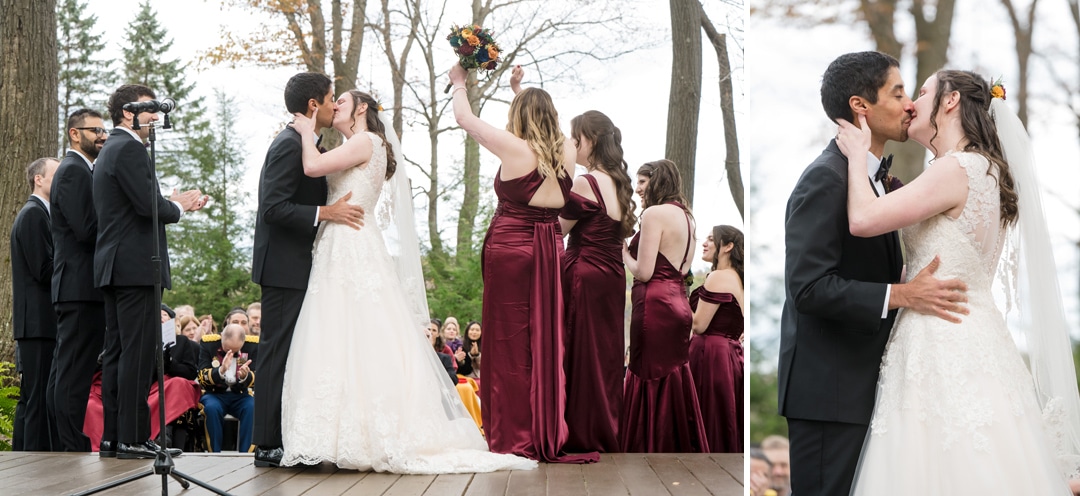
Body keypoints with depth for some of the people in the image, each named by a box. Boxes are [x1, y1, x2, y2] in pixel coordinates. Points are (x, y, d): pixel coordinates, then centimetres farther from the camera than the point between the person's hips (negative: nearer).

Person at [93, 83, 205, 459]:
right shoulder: (130, 148, -11)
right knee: (139, 351, -9)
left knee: (117, 352, 9)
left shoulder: (109, 150, 21)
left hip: (113, 267, 11)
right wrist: (179, 207, -1)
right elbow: (149, 205, -20)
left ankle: (113, 436, 11)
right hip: (136, 266, -11)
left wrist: (172, 203, 13)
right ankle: (133, 438, -9)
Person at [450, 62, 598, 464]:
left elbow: (464, 117, 1)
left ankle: (514, 438, 3)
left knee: (510, 342, 0)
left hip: (511, 247, -5)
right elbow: (551, 118, 25)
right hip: (552, 248, 5)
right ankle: (551, 435, 13)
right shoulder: (566, 153, 2)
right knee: (548, 341, 9)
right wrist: (525, 91, 38)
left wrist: (459, 83, 19)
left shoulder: (515, 147, -11)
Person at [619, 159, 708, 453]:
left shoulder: (654, 213, -13)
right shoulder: (685, 216, 13)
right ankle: (685, 448, 20)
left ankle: (653, 450, 3)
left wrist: (624, 252, 2)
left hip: (655, 304, -9)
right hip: (678, 303, 9)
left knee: (652, 382, -2)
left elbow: (643, 272, -17)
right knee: (675, 381, 14)